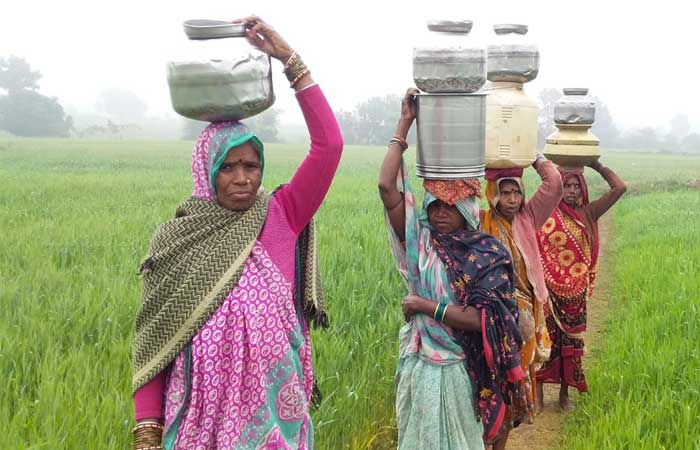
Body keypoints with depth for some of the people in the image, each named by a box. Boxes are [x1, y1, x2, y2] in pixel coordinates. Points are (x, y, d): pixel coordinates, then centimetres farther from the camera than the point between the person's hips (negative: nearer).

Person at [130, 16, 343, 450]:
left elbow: (329, 144, -11)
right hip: (203, 413, 0)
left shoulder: (281, 217, -2)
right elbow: (153, 342, 0)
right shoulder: (173, 242, -2)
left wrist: (289, 58, -12)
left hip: (274, 409, 1)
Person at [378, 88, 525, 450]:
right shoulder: (420, 240, -2)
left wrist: (427, 306, -16)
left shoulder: (490, 254, -7)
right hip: (419, 366, 2)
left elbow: (485, 319, -16)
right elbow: (386, 187, -14)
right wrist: (404, 124, -13)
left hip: (461, 371, -2)